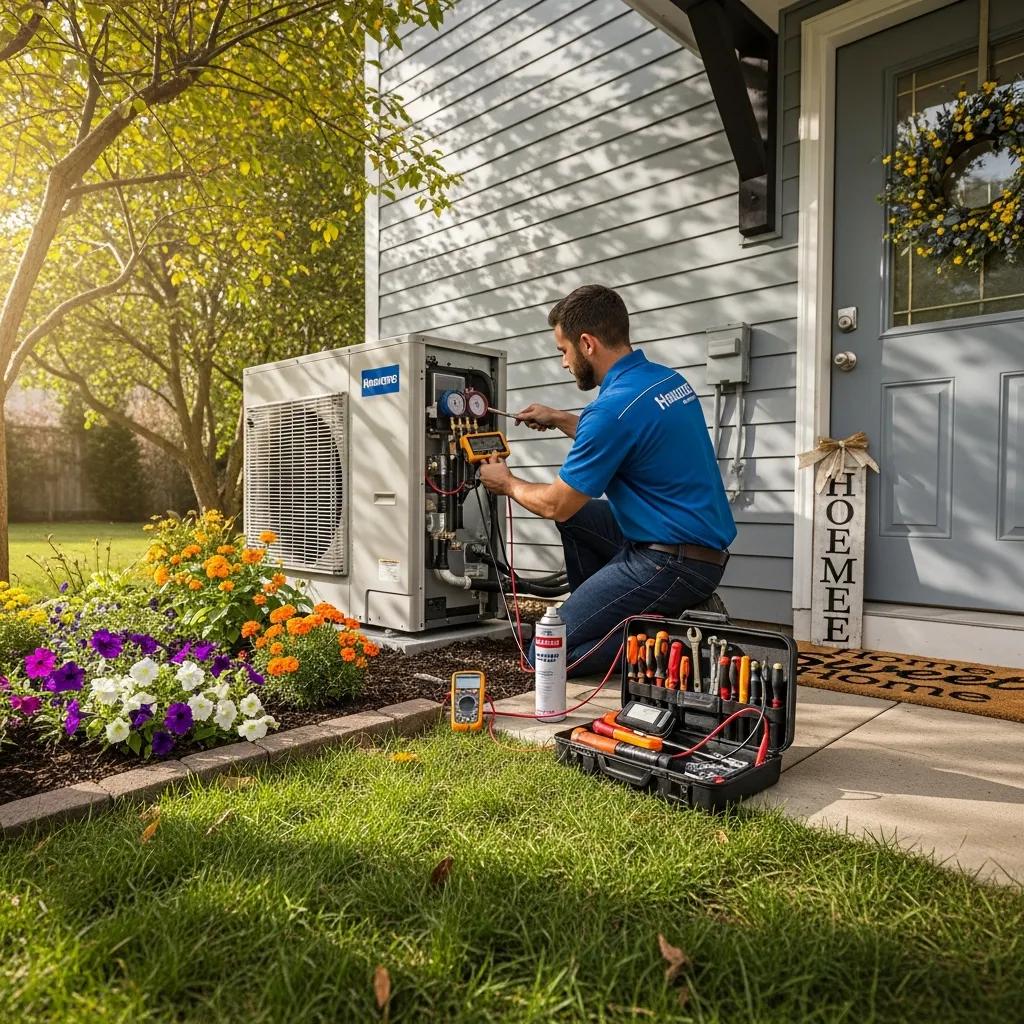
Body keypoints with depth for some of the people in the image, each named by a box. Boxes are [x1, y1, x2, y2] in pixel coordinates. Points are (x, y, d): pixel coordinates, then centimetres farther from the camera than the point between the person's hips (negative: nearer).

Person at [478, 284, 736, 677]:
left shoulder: (616, 405, -21)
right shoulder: (667, 378, 7)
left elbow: (556, 505, -10)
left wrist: (507, 483, 9)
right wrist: (559, 419, 27)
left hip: (672, 563, -10)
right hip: (704, 541, 10)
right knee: (578, 517, 23)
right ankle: (600, 616, 22)